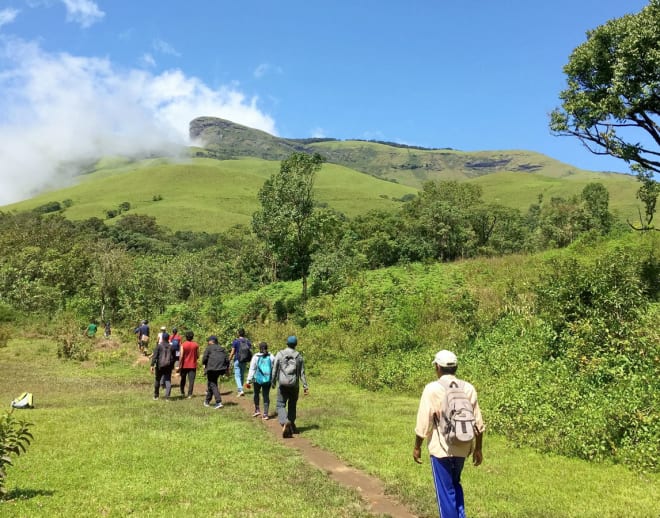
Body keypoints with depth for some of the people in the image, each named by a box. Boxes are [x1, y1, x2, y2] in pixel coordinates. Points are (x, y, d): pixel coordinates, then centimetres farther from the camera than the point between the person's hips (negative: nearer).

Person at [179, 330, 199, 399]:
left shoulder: (183, 345, -8)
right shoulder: (196, 345, -3)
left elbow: (181, 356, -11)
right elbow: (198, 356, 1)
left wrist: (179, 365, -6)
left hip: (184, 365, 0)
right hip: (193, 365, 0)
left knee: (183, 379, 18)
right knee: (191, 380, 1)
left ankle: (182, 393, 23)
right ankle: (189, 394, -4)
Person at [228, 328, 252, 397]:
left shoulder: (235, 341, -8)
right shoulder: (248, 341, 3)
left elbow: (232, 352, -8)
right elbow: (250, 352, 4)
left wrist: (229, 361, 1)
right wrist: (249, 361, 15)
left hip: (237, 360, -4)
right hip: (245, 361, 4)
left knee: (237, 376, -4)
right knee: (242, 375, 18)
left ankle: (241, 390, -18)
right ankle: (239, 388, 31)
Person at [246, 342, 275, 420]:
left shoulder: (256, 357, -8)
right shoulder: (271, 357, -1)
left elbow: (252, 369, -7)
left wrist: (249, 381, -4)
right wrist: (274, 380, 13)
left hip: (258, 379, -1)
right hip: (268, 380, 1)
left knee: (256, 394, 21)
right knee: (266, 396, 6)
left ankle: (257, 410, 21)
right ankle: (265, 414, 5)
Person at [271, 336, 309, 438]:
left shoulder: (279, 354, -2)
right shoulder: (298, 356, 1)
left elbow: (275, 370, -1)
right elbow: (302, 373, -1)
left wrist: (273, 382, 11)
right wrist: (305, 386, 1)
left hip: (283, 384, -2)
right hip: (294, 384, 2)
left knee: (281, 405, 2)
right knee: (292, 405, 19)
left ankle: (285, 423, -23)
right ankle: (292, 426, 26)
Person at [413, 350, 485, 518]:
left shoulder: (432, 389, -12)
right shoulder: (469, 388, 0)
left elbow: (423, 422, -11)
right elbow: (478, 423, 3)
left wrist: (417, 447, 1)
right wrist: (478, 449, 14)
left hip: (441, 448, -4)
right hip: (462, 448, 5)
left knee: (445, 491, 8)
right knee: (455, 484, 25)